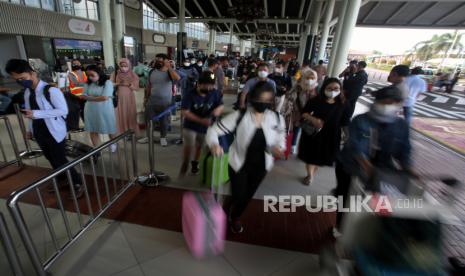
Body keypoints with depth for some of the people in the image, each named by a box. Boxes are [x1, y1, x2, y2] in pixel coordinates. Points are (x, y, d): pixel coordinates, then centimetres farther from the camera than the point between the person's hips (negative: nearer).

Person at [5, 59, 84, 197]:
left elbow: (63, 110, -23)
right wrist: (30, 129, 14)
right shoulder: (27, 91, 8)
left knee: (60, 161, -3)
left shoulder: (50, 90, -18)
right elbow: (31, 112, 17)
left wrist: (36, 114, -26)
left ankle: (78, 184, 13)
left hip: (54, 133, -8)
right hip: (39, 133, 8)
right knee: (52, 160, 20)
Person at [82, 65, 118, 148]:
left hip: (105, 111, -4)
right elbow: (84, 96, 4)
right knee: (93, 131, 9)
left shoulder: (107, 82, -10)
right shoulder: (88, 83, 6)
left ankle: (114, 143, 41)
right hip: (91, 111, 5)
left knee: (110, 129, 13)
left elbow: (105, 97, -18)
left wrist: (91, 98, -6)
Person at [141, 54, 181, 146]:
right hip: (152, 100, 4)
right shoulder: (152, 72, 5)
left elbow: (177, 78, -31)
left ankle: (163, 137, 27)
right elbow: (149, 86, 12)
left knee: (164, 120, 9)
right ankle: (148, 136, 30)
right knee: (148, 119, 12)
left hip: (165, 101, -4)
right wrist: (146, 98, 12)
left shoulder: (169, 72, -8)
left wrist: (169, 67, -27)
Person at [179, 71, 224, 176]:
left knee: (199, 146, 22)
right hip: (191, 126, -3)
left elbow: (221, 106, -2)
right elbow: (185, 112, -23)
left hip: (207, 127, 3)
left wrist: (218, 109, -29)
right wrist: (201, 120, -34)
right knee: (188, 147, -4)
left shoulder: (215, 93, -14)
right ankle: (184, 167, 23)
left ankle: (195, 163, 49)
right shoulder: (190, 94, -21)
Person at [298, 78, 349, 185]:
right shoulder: (315, 100, -11)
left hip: (330, 136, 2)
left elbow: (344, 122, 1)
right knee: (311, 155, 12)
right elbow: (304, 113, -9)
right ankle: (309, 175, 34)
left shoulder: (342, 104, -5)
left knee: (321, 156, 17)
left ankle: (313, 174, 42)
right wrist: (313, 119, -26)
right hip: (313, 132, -1)